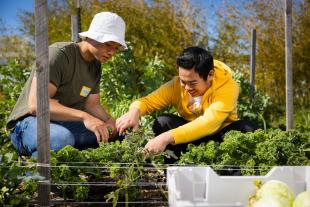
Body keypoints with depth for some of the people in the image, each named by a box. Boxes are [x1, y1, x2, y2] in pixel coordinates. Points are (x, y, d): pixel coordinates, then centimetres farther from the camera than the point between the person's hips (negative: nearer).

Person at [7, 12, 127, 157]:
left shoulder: (96, 66, 7)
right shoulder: (58, 54, -19)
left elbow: (92, 104, 12)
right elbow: (35, 104, -30)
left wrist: (109, 120, -12)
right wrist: (84, 116, -39)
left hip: (65, 123, 8)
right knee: (63, 139, -41)